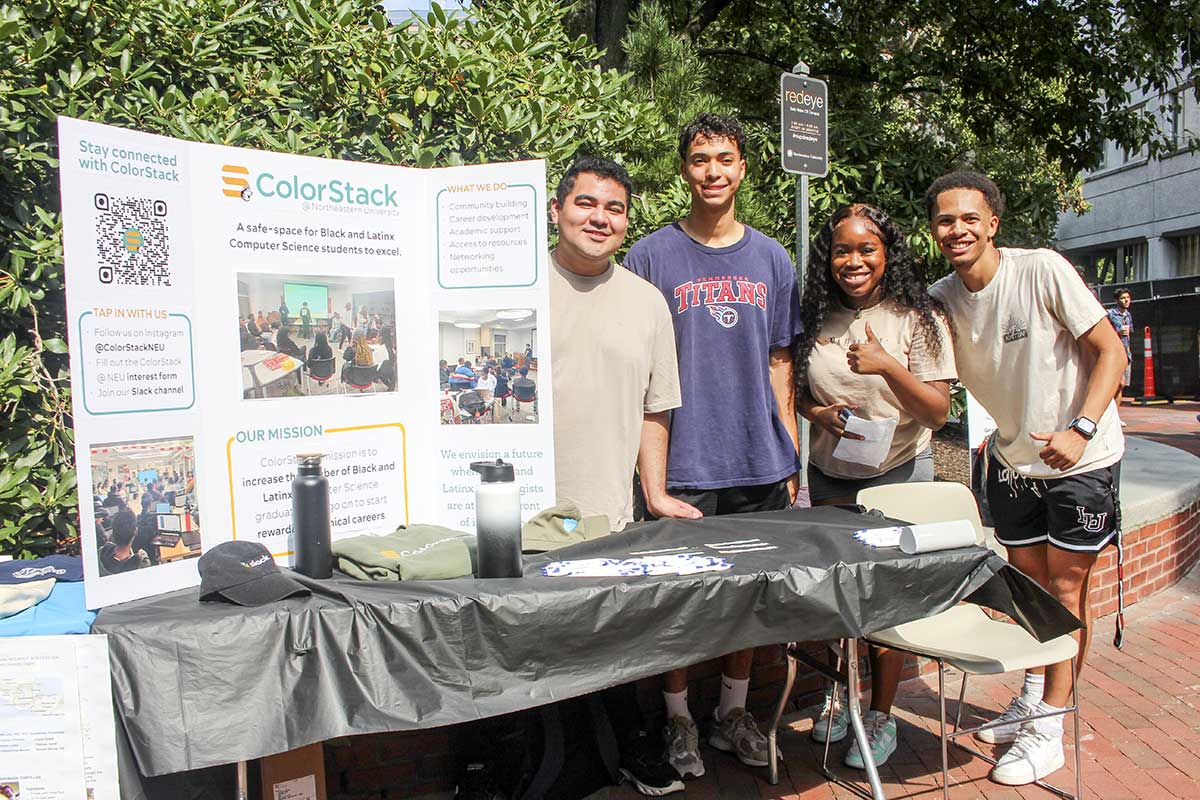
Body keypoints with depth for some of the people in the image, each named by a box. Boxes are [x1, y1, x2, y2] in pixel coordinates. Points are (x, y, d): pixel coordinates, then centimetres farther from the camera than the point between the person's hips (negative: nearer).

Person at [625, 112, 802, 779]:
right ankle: (679, 718, 25)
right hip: (684, 467, -3)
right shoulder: (652, 257, -1)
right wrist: (652, 476, -8)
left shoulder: (772, 259, 9)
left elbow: (779, 366, 13)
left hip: (760, 468, 4)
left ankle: (734, 711, 32)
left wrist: (793, 460, 8)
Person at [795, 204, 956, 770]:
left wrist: (888, 366, -26)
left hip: (898, 474, -3)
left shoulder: (918, 319, -8)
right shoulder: (817, 320, 2)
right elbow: (799, 394, 13)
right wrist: (820, 415, -9)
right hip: (829, 476, 3)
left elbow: (938, 412, -11)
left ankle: (881, 716, 19)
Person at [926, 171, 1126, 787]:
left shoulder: (1042, 270, -19)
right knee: (1028, 584, 14)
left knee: (1065, 587, 0)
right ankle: (1032, 697, 33)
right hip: (1013, 458, 5)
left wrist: (1080, 429, -26)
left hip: (1081, 458, -4)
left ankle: (1048, 729, 11)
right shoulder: (940, 299, -5)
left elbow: (1111, 350, -16)